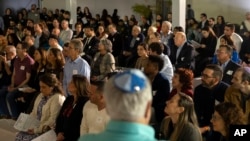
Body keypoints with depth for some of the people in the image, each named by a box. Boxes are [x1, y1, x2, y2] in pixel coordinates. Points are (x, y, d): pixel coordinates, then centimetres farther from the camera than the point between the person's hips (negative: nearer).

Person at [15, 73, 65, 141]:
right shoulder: (41, 96, 13)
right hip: (36, 127, 8)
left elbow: (53, 120, -21)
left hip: (47, 131, -8)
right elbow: (34, 113, 17)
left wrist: (37, 130, -22)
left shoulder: (58, 99, -14)